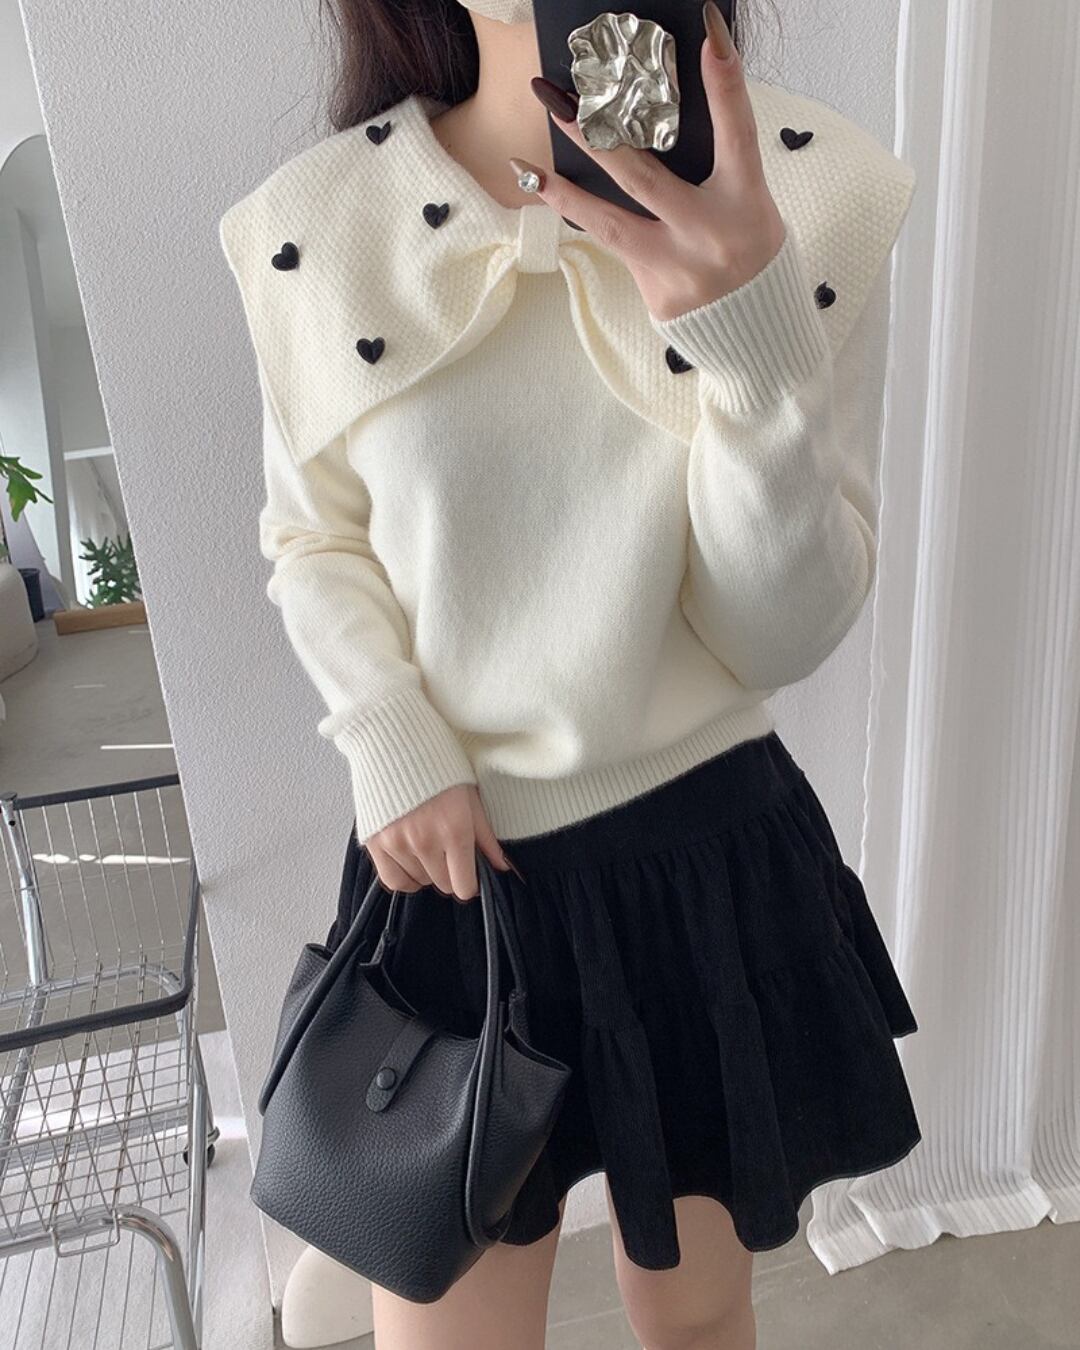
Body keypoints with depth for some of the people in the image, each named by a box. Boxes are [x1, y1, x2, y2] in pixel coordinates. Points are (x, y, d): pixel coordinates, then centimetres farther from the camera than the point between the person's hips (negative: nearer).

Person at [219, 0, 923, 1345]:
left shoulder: (813, 187, -9)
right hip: (449, 861, 0)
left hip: (713, 860, 1)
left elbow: (787, 633, -11)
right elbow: (314, 541, 6)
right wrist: (395, 753, -10)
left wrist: (752, 335, -27)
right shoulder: (314, 225, -6)